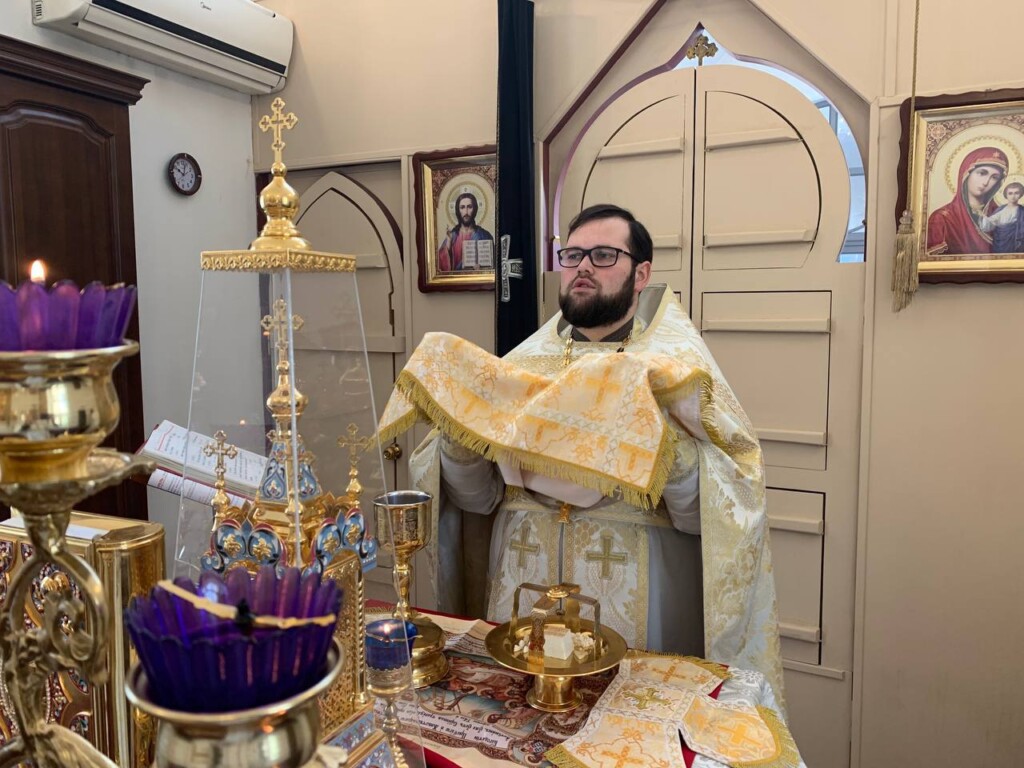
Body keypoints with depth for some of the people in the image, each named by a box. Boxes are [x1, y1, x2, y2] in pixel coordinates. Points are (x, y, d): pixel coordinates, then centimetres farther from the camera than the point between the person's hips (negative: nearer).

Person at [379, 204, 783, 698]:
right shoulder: (523, 361, 5)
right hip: (523, 598, 3)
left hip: (637, 608, -2)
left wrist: (662, 435, -28)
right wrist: (457, 423, -16)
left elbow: (716, 509, -13)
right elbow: (475, 496, 1)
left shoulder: (676, 367, -3)